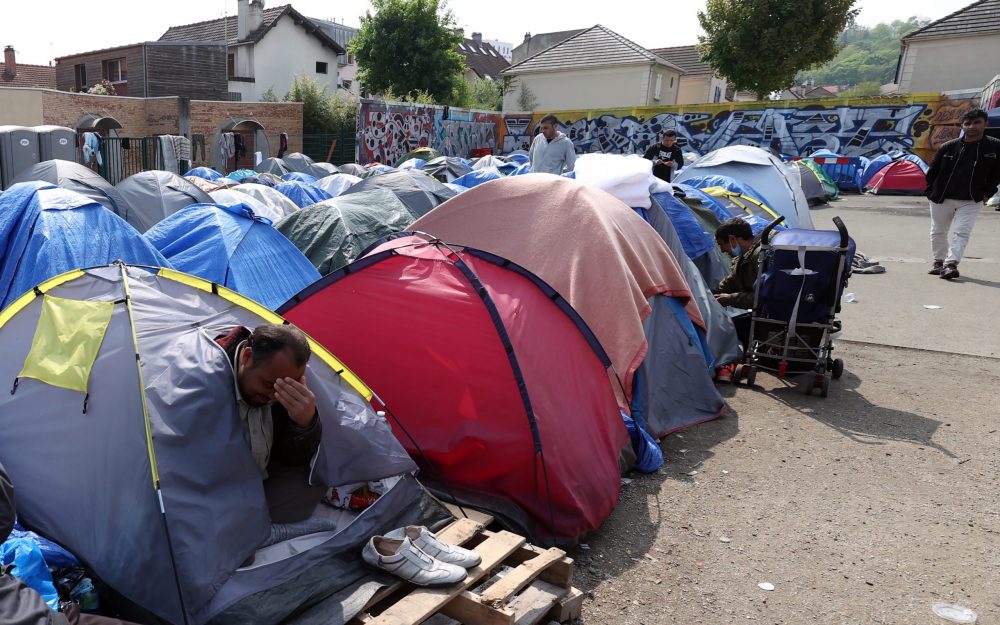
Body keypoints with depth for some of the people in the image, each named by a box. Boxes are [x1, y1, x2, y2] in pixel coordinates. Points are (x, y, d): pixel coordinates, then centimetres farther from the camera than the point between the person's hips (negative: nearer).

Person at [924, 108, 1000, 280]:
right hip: (941, 199, 2)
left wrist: (986, 194, 1)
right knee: (938, 232, 12)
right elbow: (932, 171, 5)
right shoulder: (949, 147, -6)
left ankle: (951, 263, -17)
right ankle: (939, 261, 28)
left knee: (961, 232, -13)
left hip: (971, 201, -2)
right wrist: (931, 192, 3)